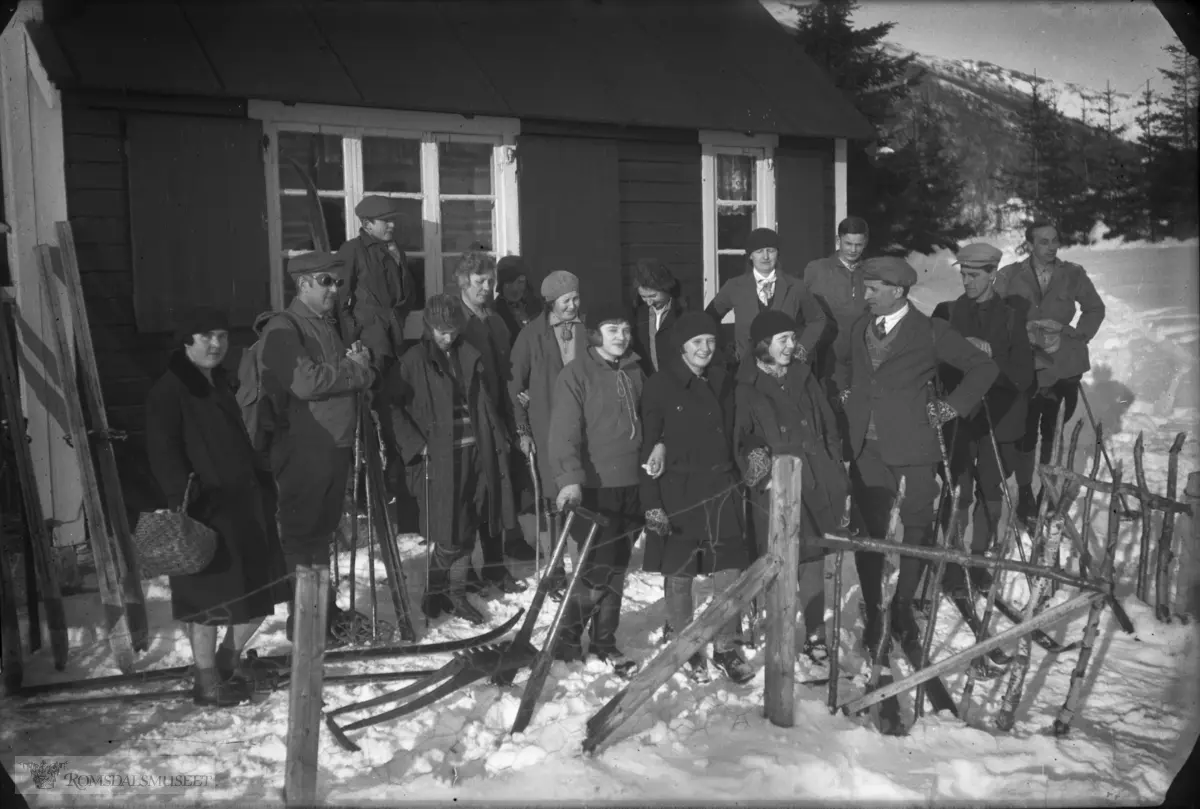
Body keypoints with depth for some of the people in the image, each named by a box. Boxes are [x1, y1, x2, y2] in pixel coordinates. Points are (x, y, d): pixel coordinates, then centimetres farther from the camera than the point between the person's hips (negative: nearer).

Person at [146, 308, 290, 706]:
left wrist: (267, 486, 18)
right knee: (210, 597, -1)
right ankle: (206, 680, 15)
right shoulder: (169, 390, -6)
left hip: (247, 502, 8)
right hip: (206, 508, -8)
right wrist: (180, 492, -26)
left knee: (260, 591, 11)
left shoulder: (224, 385, 18)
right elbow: (162, 450, -15)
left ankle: (229, 658, 31)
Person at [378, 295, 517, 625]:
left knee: (466, 531, 11)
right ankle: (435, 594, 18)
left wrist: (498, 437, 10)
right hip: (438, 458, -5)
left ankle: (456, 594, 25)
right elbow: (388, 403, -9)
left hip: (474, 453, 5)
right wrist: (415, 444, -12)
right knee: (447, 535, -2)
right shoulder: (414, 360, -5)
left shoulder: (468, 356, 10)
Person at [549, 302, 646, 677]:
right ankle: (568, 639, 11)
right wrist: (570, 479, -27)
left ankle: (604, 642, 24)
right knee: (598, 569, -8)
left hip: (631, 486, 6)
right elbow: (565, 432, -16)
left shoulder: (634, 373, 12)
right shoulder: (575, 374, -7)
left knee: (616, 568, 11)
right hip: (593, 486, -6)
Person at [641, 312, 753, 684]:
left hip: (721, 490, 4)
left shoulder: (724, 382, 9)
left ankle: (726, 647, 19)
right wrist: (652, 502, -11)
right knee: (678, 575, 5)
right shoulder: (660, 386, -5)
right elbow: (649, 446, -7)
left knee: (730, 572, 2)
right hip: (676, 492, -3)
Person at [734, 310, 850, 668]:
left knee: (814, 560, 8)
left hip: (816, 485, 4)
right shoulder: (745, 387, -2)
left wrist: (837, 479, 9)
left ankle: (815, 635, 21)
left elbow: (829, 428, 14)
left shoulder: (804, 377, 12)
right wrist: (756, 471, -19)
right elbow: (739, 439, -5)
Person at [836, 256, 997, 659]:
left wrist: (950, 407, -4)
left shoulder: (930, 332, -3)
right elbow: (845, 365, 34)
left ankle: (903, 608, 19)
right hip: (866, 447, 3)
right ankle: (873, 613, 13)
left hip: (912, 446, -3)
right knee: (868, 531, 2)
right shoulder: (860, 327, 13)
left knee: (917, 530, 2)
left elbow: (984, 367, 1)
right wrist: (846, 394, 17)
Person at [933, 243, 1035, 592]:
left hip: (997, 418, 1)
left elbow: (1023, 374, 0)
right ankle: (952, 560, 8)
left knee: (990, 492, 7)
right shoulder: (946, 312, 6)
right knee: (958, 492, -4)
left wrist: (990, 357, -13)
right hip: (957, 416, -1)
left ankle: (978, 558, 22)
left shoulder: (1011, 318, 6)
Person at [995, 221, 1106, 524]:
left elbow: (1095, 309, 11)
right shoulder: (1009, 277, -2)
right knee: (1026, 433, 0)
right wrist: (1027, 333, -15)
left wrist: (1078, 336, -2)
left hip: (1065, 366, 2)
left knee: (1055, 430, 5)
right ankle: (1025, 494, 15)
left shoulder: (1073, 274, 3)